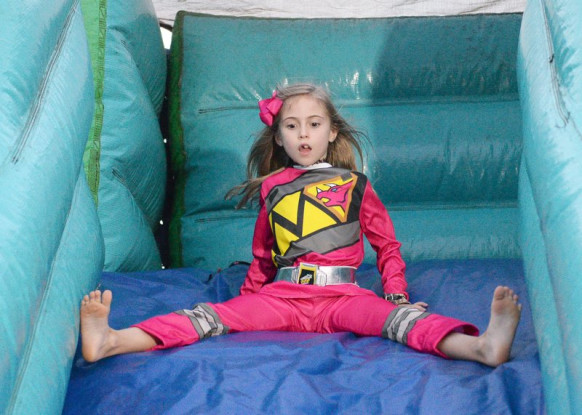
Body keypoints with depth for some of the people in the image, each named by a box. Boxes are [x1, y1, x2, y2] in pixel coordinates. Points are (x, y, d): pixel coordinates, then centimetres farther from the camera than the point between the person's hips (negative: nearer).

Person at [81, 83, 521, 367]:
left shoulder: (354, 186, 14)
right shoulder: (272, 190, 19)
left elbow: (387, 243, 17)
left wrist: (397, 292, 6)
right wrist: (247, 296, 23)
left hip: (341, 294, -2)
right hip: (283, 293, 2)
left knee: (392, 315, -32)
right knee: (211, 315, -20)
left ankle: (482, 346, -59)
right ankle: (110, 342, -39)